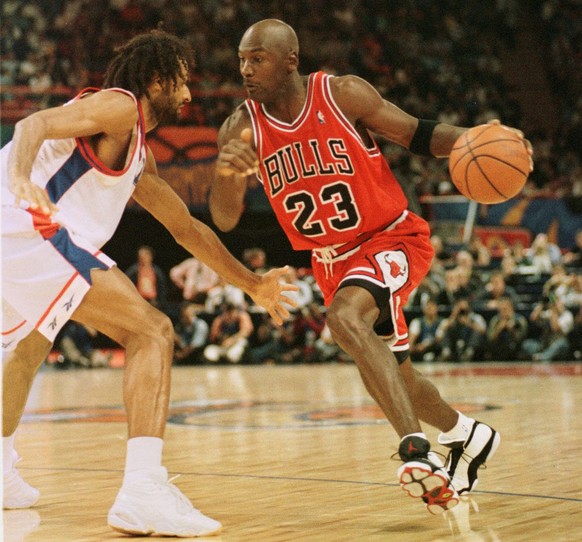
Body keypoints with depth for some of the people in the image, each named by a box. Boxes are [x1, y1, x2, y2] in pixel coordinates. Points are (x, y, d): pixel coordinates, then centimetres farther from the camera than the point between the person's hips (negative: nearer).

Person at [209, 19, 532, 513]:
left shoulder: (344, 95, -16)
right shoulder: (241, 129, -9)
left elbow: (418, 134, -7)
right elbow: (224, 220, -14)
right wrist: (227, 172, -36)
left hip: (392, 238, -5)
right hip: (333, 262, 5)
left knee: (345, 317, -34)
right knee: (391, 376, 15)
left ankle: (416, 450, -35)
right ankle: (468, 436, 43)